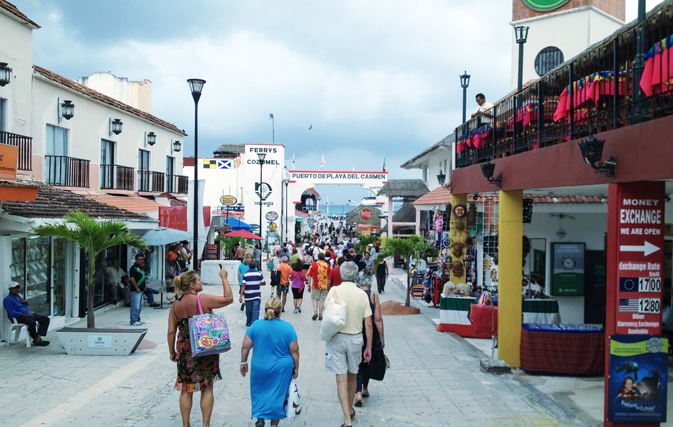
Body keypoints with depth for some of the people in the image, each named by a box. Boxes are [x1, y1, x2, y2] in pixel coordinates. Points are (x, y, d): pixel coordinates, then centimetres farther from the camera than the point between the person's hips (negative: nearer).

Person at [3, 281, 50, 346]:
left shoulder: (18, 295, 18)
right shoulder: (8, 299, -9)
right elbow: (13, 313, -19)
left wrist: (25, 302, 4)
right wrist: (27, 315, -22)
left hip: (28, 313, 9)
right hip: (19, 317, -9)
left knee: (46, 319, -3)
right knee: (32, 323, -38)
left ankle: (38, 336, -15)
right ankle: (36, 340, -21)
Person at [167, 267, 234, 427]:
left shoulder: (175, 306, 0)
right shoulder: (203, 299, -14)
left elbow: (171, 332, 3)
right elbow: (228, 298, -9)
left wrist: (172, 352, 14)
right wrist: (224, 278, 0)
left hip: (185, 351, 4)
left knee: (186, 389, 12)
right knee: (207, 388, 10)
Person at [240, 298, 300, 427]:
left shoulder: (256, 325, -8)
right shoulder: (287, 327, -11)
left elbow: (245, 347, -5)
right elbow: (294, 351, -7)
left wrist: (243, 362, 10)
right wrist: (296, 368, 5)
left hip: (259, 368, 1)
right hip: (282, 369, -1)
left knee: (259, 392, 22)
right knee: (277, 395, 14)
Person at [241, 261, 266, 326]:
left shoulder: (245, 274, -3)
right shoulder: (259, 273, -1)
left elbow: (243, 285, -9)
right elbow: (264, 283, 7)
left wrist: (241, 295, -8)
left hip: (248, 296, 1)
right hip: (257, 296, -1)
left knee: (248, 310, 14)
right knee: (255, 310, -4)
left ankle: (249, 323, 29)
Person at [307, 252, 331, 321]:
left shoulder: (313, 265, -3)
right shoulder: (327, 265, 0)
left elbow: (309, 276, -6)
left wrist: (309, 286, 0)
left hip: (316, 285, -1)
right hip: (325, 286, 1)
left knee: (314, 298, 12)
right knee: (322, 300, 9)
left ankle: (315, 312, -6)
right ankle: (320, 315, 10)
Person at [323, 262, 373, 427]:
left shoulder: (335, 290, -10)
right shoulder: (362, 294, -3)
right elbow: (368, 324, -2)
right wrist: (368, 347, 5)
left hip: (337, 338, -3)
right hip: (356, 339, 3)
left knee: (341, 379, 0)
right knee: (352, 375, 20)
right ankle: (350, 409, 39)